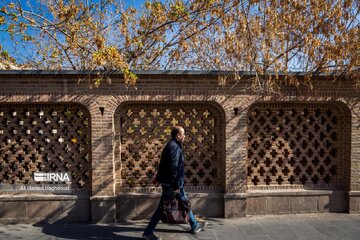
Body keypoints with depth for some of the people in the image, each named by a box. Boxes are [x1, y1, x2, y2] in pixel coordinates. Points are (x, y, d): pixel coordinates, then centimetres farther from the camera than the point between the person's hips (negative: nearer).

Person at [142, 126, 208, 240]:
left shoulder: (171, 145, 12)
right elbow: (173, 168, -26)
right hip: (171, 184, -11)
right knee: (162, 208, 0)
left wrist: (158, 178, 25)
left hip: (167, 181, 11)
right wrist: (176, 186, -23)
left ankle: (195, 226, 32)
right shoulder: (175, 147, -21)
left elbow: (163, 164, 19)